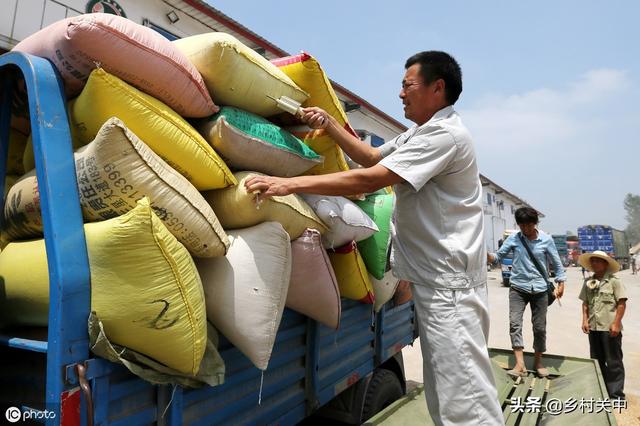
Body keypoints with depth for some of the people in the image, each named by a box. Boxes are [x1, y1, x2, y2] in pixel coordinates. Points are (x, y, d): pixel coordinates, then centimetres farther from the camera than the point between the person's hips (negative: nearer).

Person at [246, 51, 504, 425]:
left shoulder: (444, 133, -15)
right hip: (435, 280, 10)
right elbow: (371, 157, 21)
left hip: (449, 282, -10)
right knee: (443, 391, 17)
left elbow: (370, 180, -24)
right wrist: (329, 124, 12)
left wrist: (290, 184, -23)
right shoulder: (421, 134, 19)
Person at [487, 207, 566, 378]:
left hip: (539, 289, 1)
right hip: (518, 288, 0)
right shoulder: (513, 239, -1)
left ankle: (538, 361, 27)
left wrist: (561, 282, -1)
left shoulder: (546, 240, -1)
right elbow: (498, 256, -1)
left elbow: (557, 262, 6)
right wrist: (487, 255, -22)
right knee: (514, 323, -12)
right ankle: (520, 364, -11)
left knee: (540, 327, 8)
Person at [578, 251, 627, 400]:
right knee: (596, 360, 17)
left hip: (609, 328, -6)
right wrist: (585, 320, 2)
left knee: (613, 362, 5)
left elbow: (622, 304, -9)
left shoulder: (614, 281, -8)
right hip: (593, 327, 6)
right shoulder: (588, 282, 6)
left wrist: (616, 323, -14)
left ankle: (616, 394, 16)